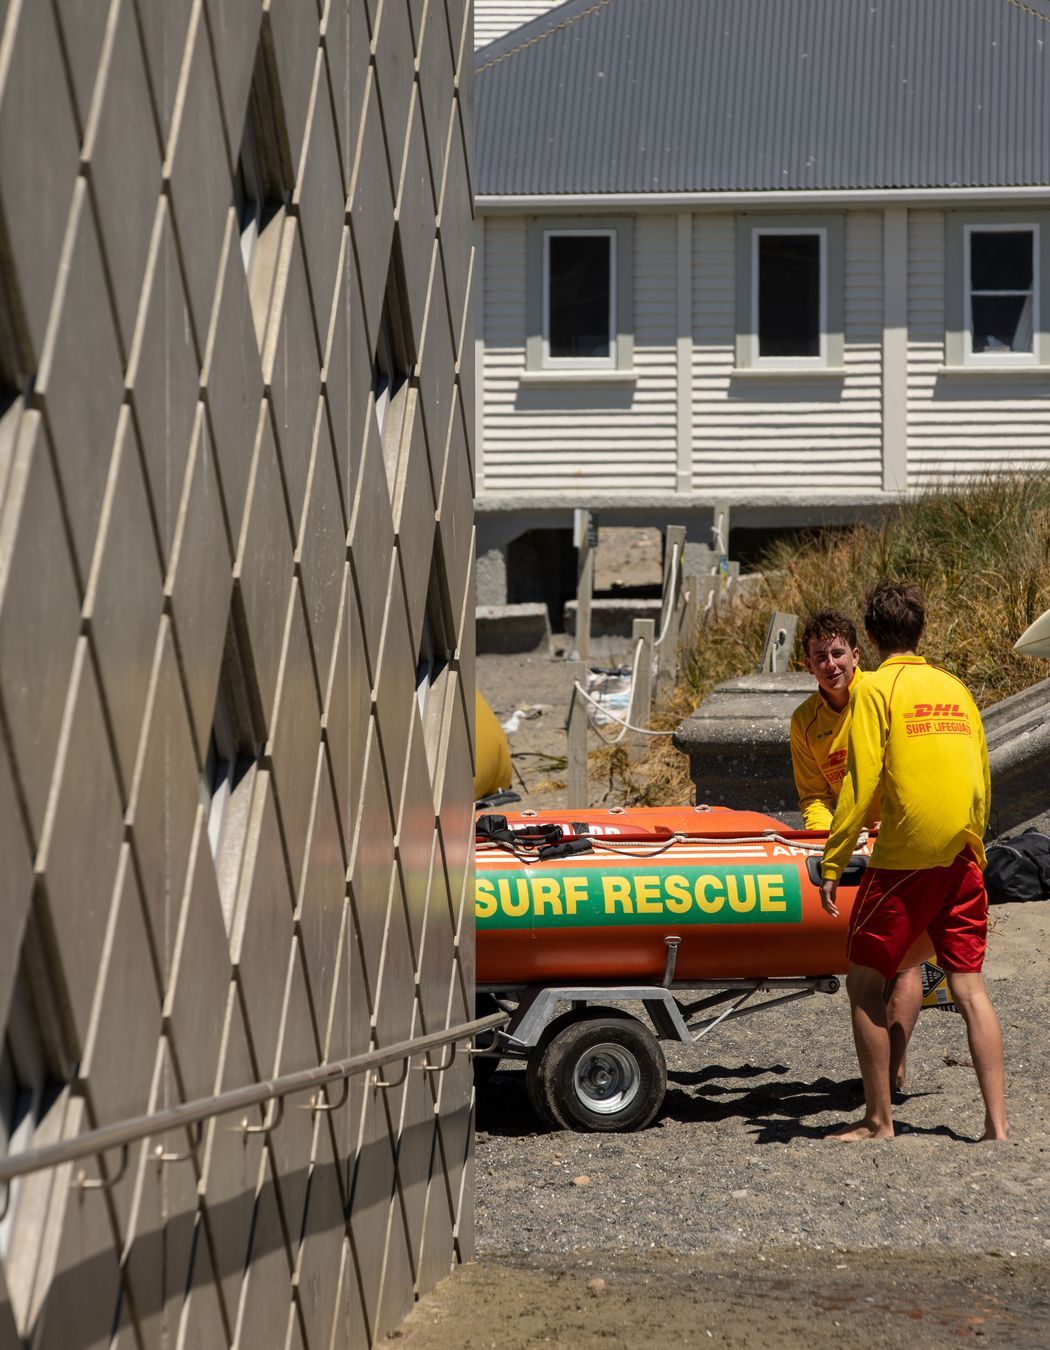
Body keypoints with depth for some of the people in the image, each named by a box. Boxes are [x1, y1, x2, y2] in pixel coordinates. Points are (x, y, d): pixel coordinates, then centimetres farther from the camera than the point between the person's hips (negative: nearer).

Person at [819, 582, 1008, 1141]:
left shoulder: (877, 689, -4)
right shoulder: (955, 688, 13)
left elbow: (860, 785, -11)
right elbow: (982, 782, 15)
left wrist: (832, 865, -8)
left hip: (904, 858, -5)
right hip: (961, 859, 6)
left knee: (863, 983, 6)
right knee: (969, 986, 7)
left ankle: (879, 1121, 6)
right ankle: (996, 1122, 1)